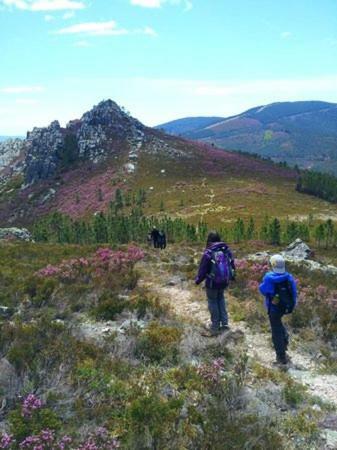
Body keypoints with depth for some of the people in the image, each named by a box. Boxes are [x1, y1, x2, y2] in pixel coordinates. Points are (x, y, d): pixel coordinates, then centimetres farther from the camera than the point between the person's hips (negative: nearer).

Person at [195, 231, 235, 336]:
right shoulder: (227, 250, 0)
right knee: (221, 298, 24)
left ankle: (215, 327, 13)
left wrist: (198, 280, 5)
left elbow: (202, 269, -11)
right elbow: (232, 265, 11)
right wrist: (232, 276, 28)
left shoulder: (208, 253, -18)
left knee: (213, 302, 8)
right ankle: (224, 323, 24)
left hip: (213, 282, -5)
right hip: (225, 281, 6)